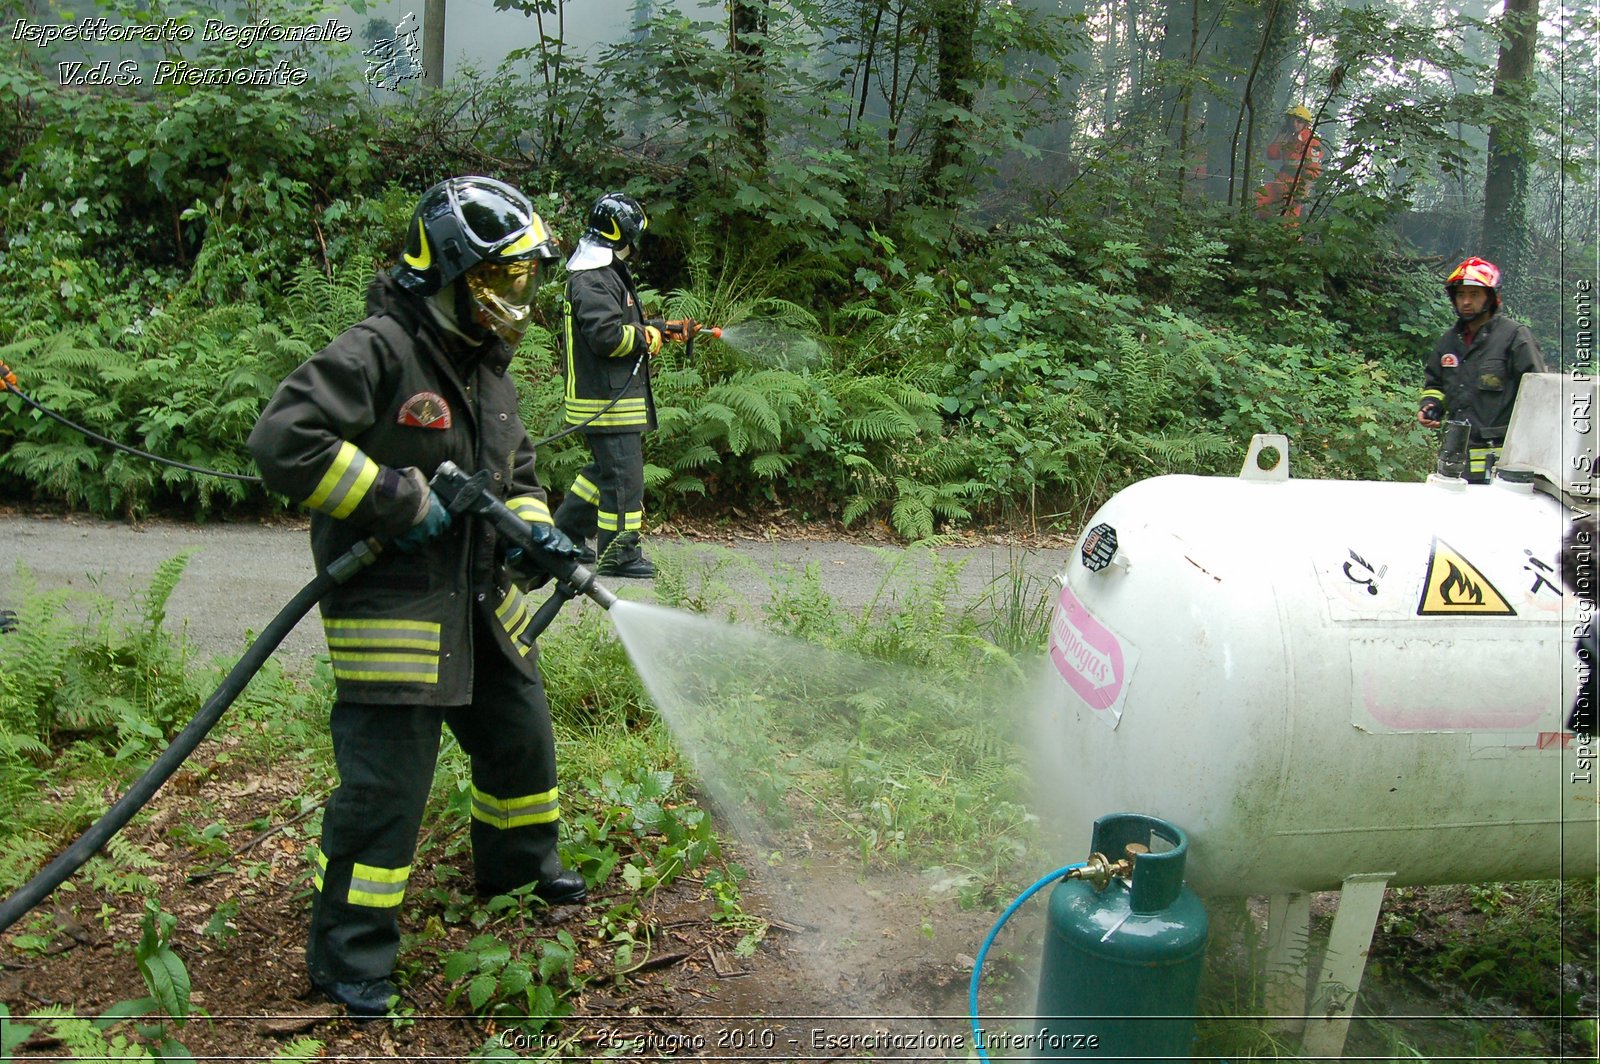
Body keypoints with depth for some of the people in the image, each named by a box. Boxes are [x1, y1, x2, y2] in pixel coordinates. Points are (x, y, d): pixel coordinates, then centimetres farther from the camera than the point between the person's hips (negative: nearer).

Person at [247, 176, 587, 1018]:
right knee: (387, 779, -5)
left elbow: (514, 474, 22)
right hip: (390, 605, -9)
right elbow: (284, 442, -25)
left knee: (522, 735, 20)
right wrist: (399, 501, -22)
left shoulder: (488, 368, 12)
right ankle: (349, 956, 12)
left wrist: (533, 528, 1)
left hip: (480, 600, 9)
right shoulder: (377, 352, -17)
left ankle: (519, 862, 46)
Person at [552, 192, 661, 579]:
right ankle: (619, 554, 3)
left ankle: (565, 532, 30)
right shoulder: (592, 279, -17)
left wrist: (650, 329, 12)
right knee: (623, 475, -5)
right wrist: (646, 338, -12)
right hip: (607, 400, -11)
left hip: (615, 395, 11)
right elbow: (605, 335, -26)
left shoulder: (607, 273, 18)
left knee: (605, 470, 20)